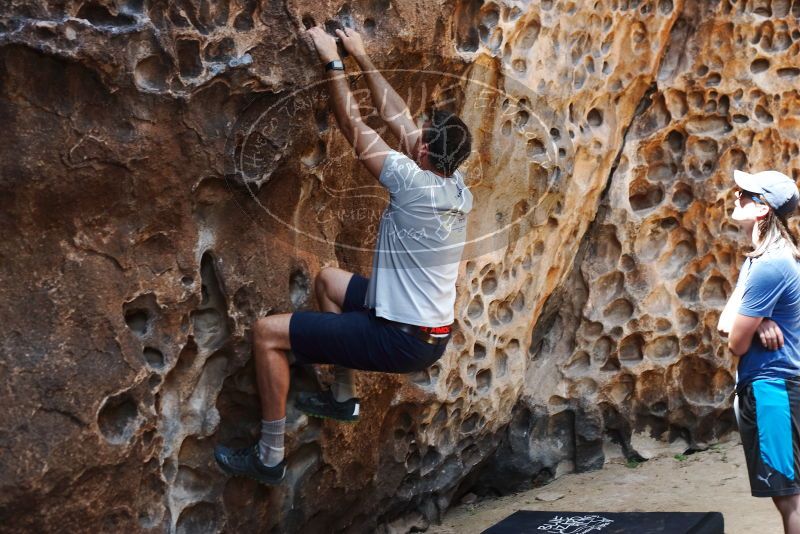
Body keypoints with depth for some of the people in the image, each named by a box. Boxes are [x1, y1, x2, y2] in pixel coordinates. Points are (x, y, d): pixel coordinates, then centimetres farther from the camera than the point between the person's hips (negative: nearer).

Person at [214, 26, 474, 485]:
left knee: (268, 332, -6)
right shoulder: (458, 187, 1)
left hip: (402, 341, -9)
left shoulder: (415, 184, -22)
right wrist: (362, 57, 13)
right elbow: (398, 117, 9)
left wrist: (333, 61, -4)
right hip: (432, 332, 9)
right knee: (328, 280, 28)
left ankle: (270, 458, 1)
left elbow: (354, 126, -13)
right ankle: (343, 398, 33)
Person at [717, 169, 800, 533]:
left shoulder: (770, 265, -20)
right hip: (766, 384, 11)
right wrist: (757, 323, -11)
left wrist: (751, 325, 7)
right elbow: (725, 322, 10)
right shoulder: (758, 258, 13)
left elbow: (736, 343, -16)